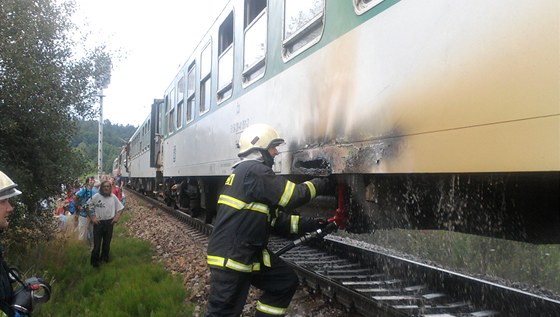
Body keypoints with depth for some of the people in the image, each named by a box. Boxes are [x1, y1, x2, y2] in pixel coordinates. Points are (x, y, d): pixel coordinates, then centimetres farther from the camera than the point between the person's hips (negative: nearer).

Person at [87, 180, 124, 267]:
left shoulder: (113, 197, -1)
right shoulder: (96, 196, -9)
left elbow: (120, 208, 10)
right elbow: (89, 208, -2)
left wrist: (116, 217, 1)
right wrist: (93, 218, -5)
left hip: (109, 222, 3)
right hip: (98, 222, -3)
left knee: (107, 241, 15)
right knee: (97, 242, -1)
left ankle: (105, 257, 32)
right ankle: (94, 260, 12)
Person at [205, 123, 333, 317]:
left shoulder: (255, 173, 18)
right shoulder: (253, 171, -15)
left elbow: (278, 220, 17)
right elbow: (291, 196, -17)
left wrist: (312, 224, 10)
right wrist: (321, 185, -2)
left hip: (250, 253, 10)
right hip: (230, 257, -10)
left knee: (287, 281, 13)